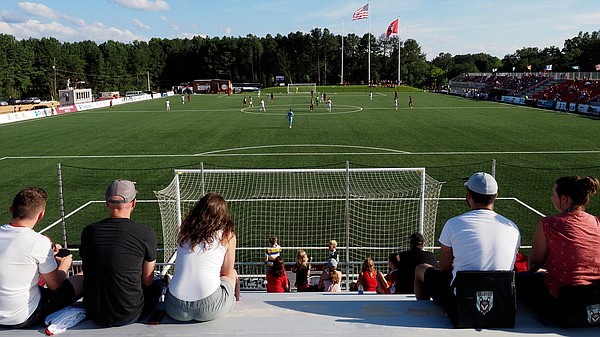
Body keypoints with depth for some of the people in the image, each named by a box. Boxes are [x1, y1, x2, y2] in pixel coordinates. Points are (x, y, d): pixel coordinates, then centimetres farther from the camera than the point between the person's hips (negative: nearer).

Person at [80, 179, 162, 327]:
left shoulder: (88, 231, -4)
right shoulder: (146, 234, -14)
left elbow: (87, 272, 12)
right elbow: (147, 281, -2)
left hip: (94, 315, 4)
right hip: (129, 317, -4)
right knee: (157, 284, 24)